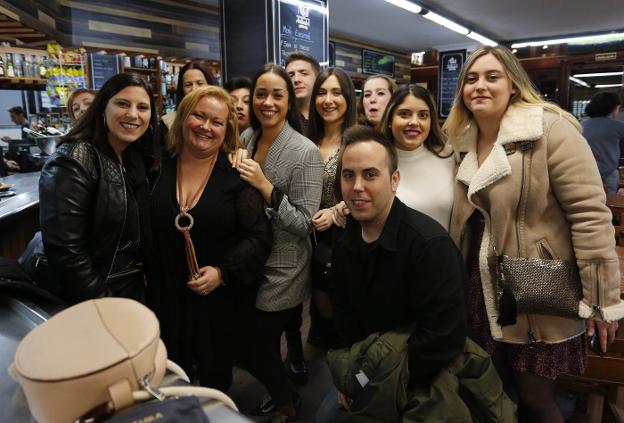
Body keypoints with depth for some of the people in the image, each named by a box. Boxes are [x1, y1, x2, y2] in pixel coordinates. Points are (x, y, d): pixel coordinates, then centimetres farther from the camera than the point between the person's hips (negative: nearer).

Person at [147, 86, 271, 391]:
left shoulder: (237, 176, -9)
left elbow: (259, 237, -11)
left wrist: (222, 272, -21)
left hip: (221, 300, -2)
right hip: (166, 297, 3)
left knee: (216, 379, 19)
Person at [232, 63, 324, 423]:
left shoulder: (306, 152, -18)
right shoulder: (246, 138, 2)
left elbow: (304, 224, -20)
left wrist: (265, 186, -27)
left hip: (282, 273, -6)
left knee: (259, 348, 8)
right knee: (250, 342, 21)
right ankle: (280, 392, 50)